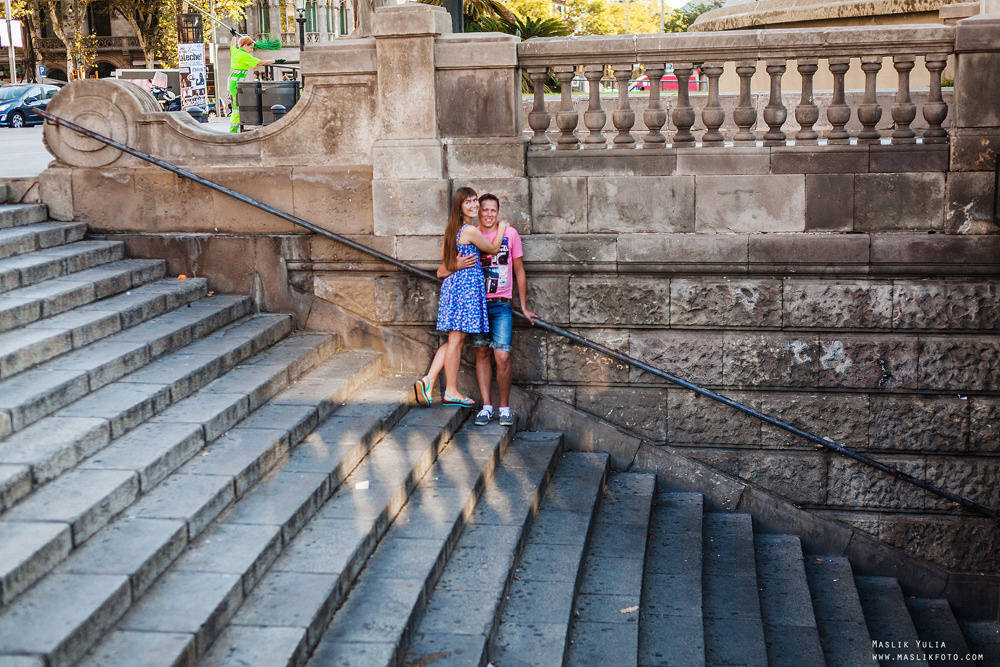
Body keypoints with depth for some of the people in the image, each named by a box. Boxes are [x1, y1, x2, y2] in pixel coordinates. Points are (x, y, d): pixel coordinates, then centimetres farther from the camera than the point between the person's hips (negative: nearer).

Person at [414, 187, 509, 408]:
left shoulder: (452, 229, 13)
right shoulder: (471, 230, -14)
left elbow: (444, 255, 26)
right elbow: (493, 249, 0)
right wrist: (501, 229, 14)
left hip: (453, 283, 9)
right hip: (468, 285, -9)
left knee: (455, 340, 13)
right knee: (457, 340, -2)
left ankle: (428, 381, 6)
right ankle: (451, 392, 5)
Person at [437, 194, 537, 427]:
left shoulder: (510, 234, 1)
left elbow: (519, 272, 9)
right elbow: (441, 272, 3)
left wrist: (524, 307, 9)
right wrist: (456, 265, -20)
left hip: (501, 305, -2)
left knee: (502, 356, -10)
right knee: (481, 354, 5)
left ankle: (505, 407, 3)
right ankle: (486, 406, 13)